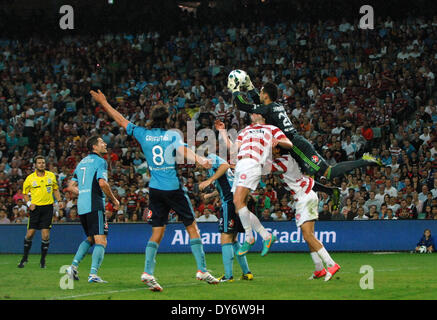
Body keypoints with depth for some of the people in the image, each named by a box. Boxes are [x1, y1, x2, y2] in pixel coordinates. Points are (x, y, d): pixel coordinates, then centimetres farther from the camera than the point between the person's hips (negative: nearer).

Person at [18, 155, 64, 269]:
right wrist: (29, 203, -6)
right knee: (30, 233, -1)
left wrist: (59, 200, 4)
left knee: (45, 235, -5)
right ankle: (25, 258, 16)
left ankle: (43, 260, 7)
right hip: (35, 207, -1)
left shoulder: (51, 175, 6)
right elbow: (25, 193, 10)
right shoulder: (30, 178, 1)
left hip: (47, 207, 1)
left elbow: (55, 190, 18)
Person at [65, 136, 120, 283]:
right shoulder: (100, 161, -5)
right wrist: (114, 200, -7)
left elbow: (71, 187, 19)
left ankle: (74, 266, 9)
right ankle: (93, 274, -19)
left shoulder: (82, 162, 19)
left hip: (81, 206, 8)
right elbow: (102, 183, -19)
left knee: (90, 239, 22)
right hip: (95, 206, -8)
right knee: (101, 241, -8)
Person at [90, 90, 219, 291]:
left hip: (155, 189, 3)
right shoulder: (173, 135, -4)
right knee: (192, 227, 6)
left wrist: (103, 103, 23)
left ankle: (148, 272, -10)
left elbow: (121, 121, 14)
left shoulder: (143, 134, 5)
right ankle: (201, 270, 3)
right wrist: (200, 160, -37)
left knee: (157, 232, 5)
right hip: (174, 188, -3)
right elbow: (183, 150, -22)